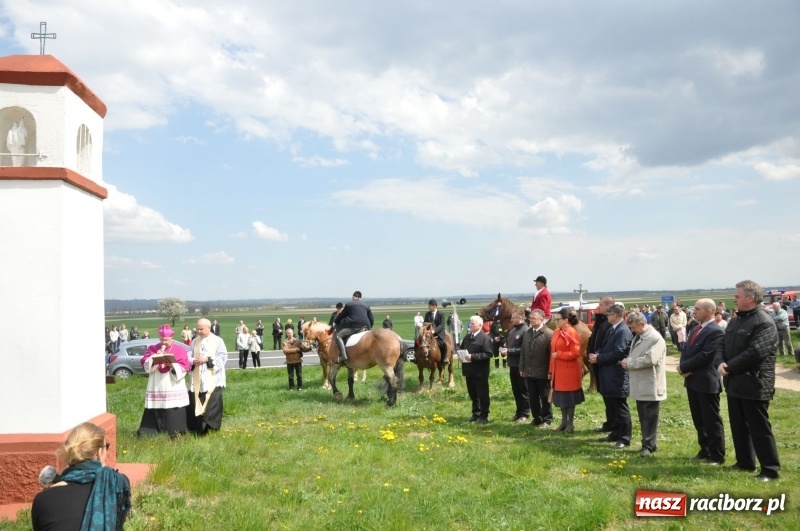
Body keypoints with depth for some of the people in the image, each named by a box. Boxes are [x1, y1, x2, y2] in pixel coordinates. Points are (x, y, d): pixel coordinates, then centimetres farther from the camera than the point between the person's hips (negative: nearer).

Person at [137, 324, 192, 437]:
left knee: (174, 416, -2)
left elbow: (185, 368, -5)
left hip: (174, 390, -2)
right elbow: (145, 365, -1)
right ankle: (150, 434, 12)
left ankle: (175, 435, 6)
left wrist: (172, 365, -20)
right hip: (156, 390, 2)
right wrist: (155, 357, -16)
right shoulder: (152, 349, 10)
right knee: (154, 414, 3)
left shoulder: (180, 350, 3)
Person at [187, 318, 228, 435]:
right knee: (195, 404, 3)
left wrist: (208, 359, -16)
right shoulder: (195, 342, 12)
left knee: (212, 405, -6)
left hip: (213, 380, -4)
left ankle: (211, 429, 5)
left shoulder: (218, 341, -2)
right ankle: (197, 429, 15)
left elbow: (223, 358, -7)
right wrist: (193, 361, -8)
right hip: (197, 381, 5)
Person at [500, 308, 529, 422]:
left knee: (523, 390, 4)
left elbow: (524, 349, -23)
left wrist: (509, 351, -21)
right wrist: (504, 351, -1)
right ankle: (518, 412, 26)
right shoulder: (512, 330, 11)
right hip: (513, 364, 8)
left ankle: (525, 414, 14)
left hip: (521, 365, -8)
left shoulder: (525, 331, -16)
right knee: (515, 390, 15)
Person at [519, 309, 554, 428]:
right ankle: (537, 418, 24)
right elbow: (523, 352, 14)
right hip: (529, 372, 6)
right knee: (532, 397, 12)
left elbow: (552, 354, -14)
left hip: (542, 372, -6)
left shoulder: (549, 334, -11)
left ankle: (546, 419, 18)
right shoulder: (527, 333, 12)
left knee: (545, 397, 6)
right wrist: (522, 368, 11)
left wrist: (550, 371, -16)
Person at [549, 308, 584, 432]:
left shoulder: (572, 333, -15)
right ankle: (564, 422, 24)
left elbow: (575, 353, -20)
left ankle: (570, 423, 14)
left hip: (569, 371, -7)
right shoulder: (556, 332, 8)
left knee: (569, 398, 3)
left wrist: (558, 354, -19)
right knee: (561, 398, 14)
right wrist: (551, 370, 10)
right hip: (558, 371, 8)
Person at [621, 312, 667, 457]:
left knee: (650, 418, -1)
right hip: (640, 386, 9)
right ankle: (647, 443, 23)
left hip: (650, 386, -9)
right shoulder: (637, 337, 14)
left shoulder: (655, 338, -16)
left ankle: (650, 446, 7)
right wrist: (627, 362, -1)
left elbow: (650, 359, -26)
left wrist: (629, 363, -17)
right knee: (643, 417, 15)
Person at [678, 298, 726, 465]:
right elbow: (687, 350, 11)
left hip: (707, 382, -9)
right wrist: (683, 367, -9)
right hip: (693, 381, 9)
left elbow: (705, 356, -23)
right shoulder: (697, 329, 14)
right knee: (699, 420, 17)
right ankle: (705, 450, 28)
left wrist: (684, 367, -16)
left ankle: (717, 455, 12)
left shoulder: (716, 331, -17)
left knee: (711, 421, 1)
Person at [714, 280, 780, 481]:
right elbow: (722, 345, 10)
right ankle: (745, 462, 30)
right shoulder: (735, 321, 13)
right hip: (735, 383, 9)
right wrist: (720, 363, -10)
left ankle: (771, 470, 9)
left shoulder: (764, 323, -16)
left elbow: (754, 353, -24)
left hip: (754, 385, -9)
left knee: (759, 429, -2)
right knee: (738, 426, 17)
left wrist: (729, 367, -17)